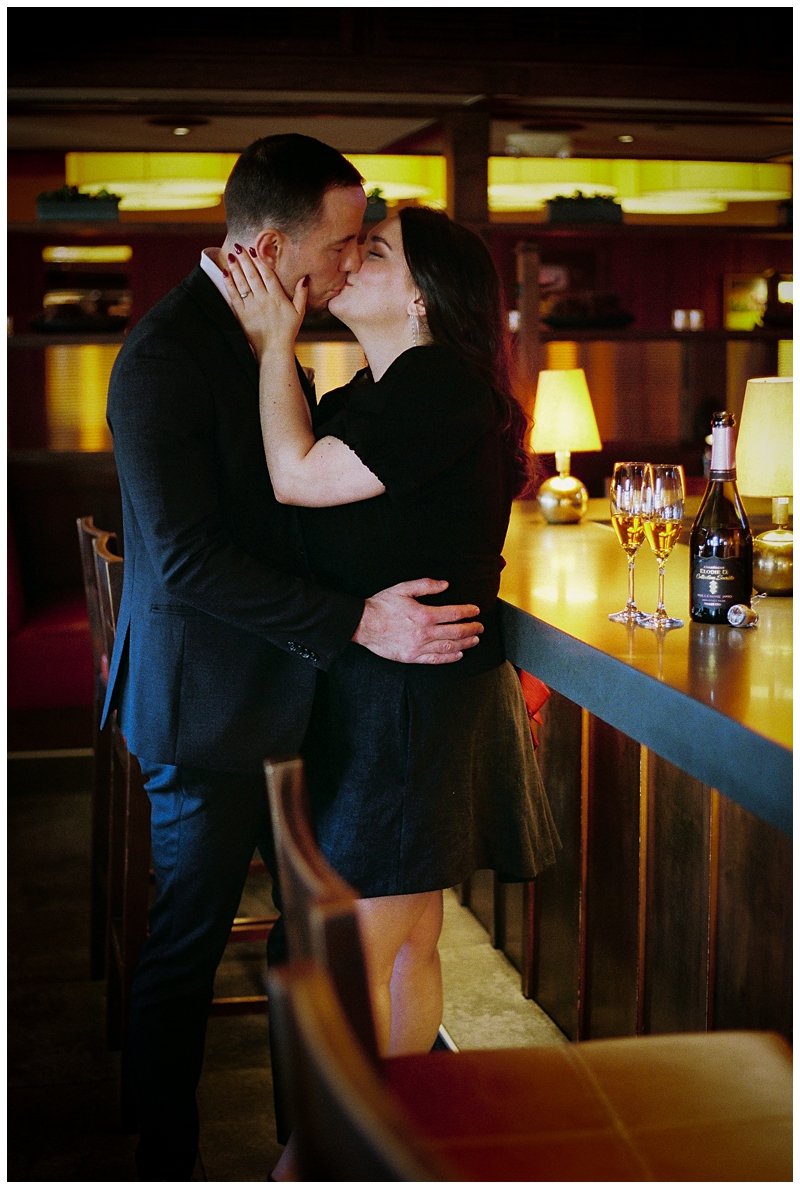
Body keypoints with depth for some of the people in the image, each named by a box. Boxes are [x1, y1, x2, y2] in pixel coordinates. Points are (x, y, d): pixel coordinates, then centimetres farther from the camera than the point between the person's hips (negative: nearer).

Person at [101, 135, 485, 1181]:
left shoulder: (262, 337, 10)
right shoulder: (164, 358, -21)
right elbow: (188, 561, -26)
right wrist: (357, 624, -28)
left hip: (282, 692, 9)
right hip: (209, 709, -9)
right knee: (181, 953, 5)